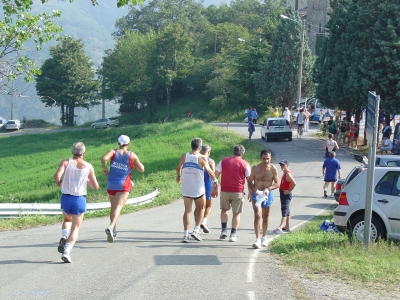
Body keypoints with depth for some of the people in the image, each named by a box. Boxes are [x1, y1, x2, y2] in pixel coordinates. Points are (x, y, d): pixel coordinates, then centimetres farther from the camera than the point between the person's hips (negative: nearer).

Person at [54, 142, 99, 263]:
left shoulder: (66, 162, -3)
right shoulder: (88, 167, -1)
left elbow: (57, 176, -18)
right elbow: (96, 186, 3)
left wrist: (59, 183, 3)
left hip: (65, 198, 1)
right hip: (80, 200, -1)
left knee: (67, 220, 30)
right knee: (75, 228, 7)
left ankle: (64, 237, 1)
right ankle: (66, 252, -13)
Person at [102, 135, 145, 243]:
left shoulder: (113, 152, 1)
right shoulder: (132, 156, -1)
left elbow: (104, 158, -19)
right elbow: (142, 169, 0)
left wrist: (104, 168, -2)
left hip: (111, 185, 3)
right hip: (123, 186, -3)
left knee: (113, 207, 20)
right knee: (118, 208, -15)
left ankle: (113, 231, 27)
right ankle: (111, 227, -38)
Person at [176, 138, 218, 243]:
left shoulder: (184, 156, 1)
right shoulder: (202, 158, -10)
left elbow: (178, 168, 17)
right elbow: (210, 171, -13)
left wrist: (179, 176, 36)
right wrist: (215, 181, 3)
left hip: (186, 189, 3)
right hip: (198, 190, -3)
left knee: (187, 210, 7)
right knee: (201, 208, 18)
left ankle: (185, 235, 1)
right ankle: (196, 230, 7)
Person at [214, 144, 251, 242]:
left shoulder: (223, 161, 4)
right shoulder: (245, 164, 0)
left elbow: (216, 175, 1)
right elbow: (249, 179, 0)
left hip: (225, 190, 1)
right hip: (238, 192, -1)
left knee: (224, 210, 21)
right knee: (236, 213, 9)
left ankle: (224, 230, 8)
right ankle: (233, 234, 6)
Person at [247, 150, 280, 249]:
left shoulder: (273, 169, -12)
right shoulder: (255, 168, -12)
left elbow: (277, 183, -6)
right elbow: (250, 181, -1)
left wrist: (269, 188, -23)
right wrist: (251, 190, -18)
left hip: (267, 195, 2)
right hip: (256, 194, -2)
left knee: (265, 217, 16)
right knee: (257, 215, -16)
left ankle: (264, 238, 34)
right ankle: (257, 240, -19)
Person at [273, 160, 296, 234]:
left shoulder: (288, 174, -18)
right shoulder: (285, 173, 14)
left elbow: (294, 183, -29)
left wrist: (289, 191, -21)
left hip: (286, 194, -11)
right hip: (283, 194, 11)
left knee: (284, 211, -14)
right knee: (287, 211, 14)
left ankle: (280, 227, -20)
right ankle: (287, 227, 21)